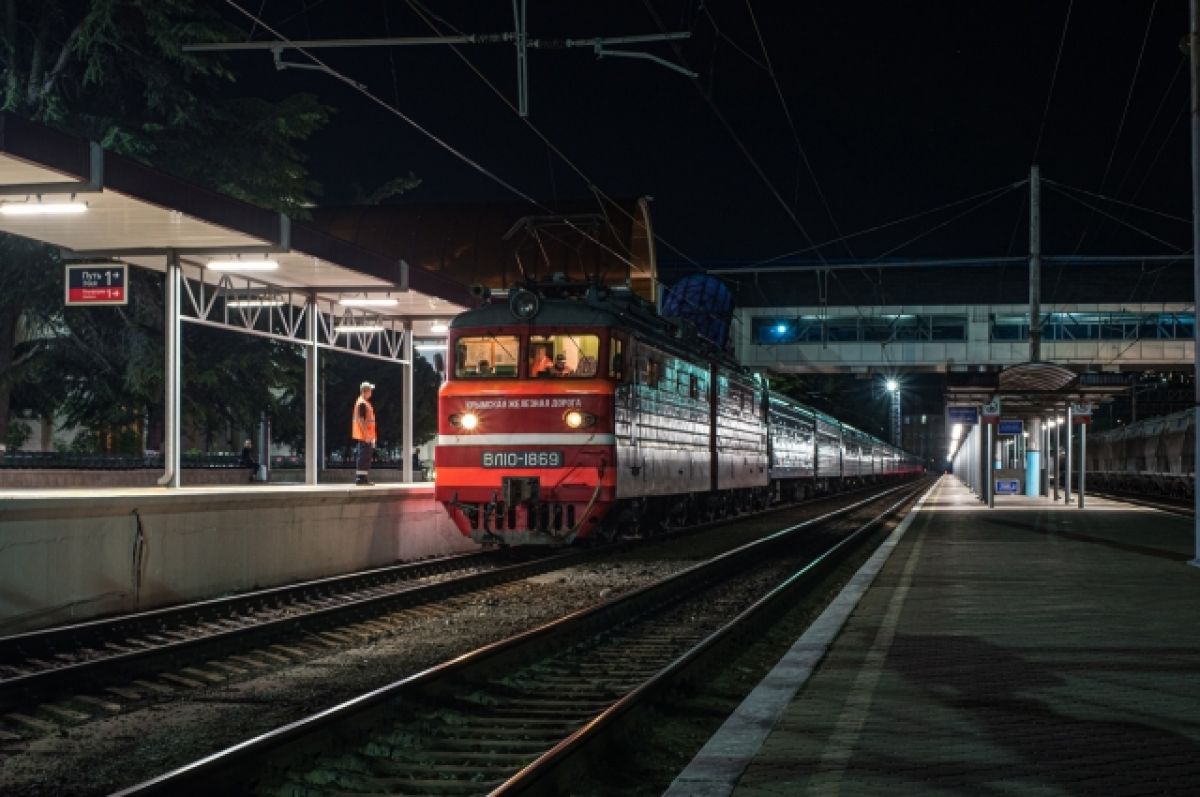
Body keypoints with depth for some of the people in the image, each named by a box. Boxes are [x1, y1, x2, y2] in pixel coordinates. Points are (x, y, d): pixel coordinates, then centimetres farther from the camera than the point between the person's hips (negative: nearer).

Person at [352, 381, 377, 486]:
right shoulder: (362, 403, -14)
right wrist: (366, 434, -22)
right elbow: (360, 420, -20)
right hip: (364, 436, -10)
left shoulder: (366, 403, 18)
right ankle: (360, 479, -9)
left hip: (367, 436, 10)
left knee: (366, 457, 12)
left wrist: (371, 435, 22)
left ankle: (364, 479, 15)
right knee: (363, 457, -9)